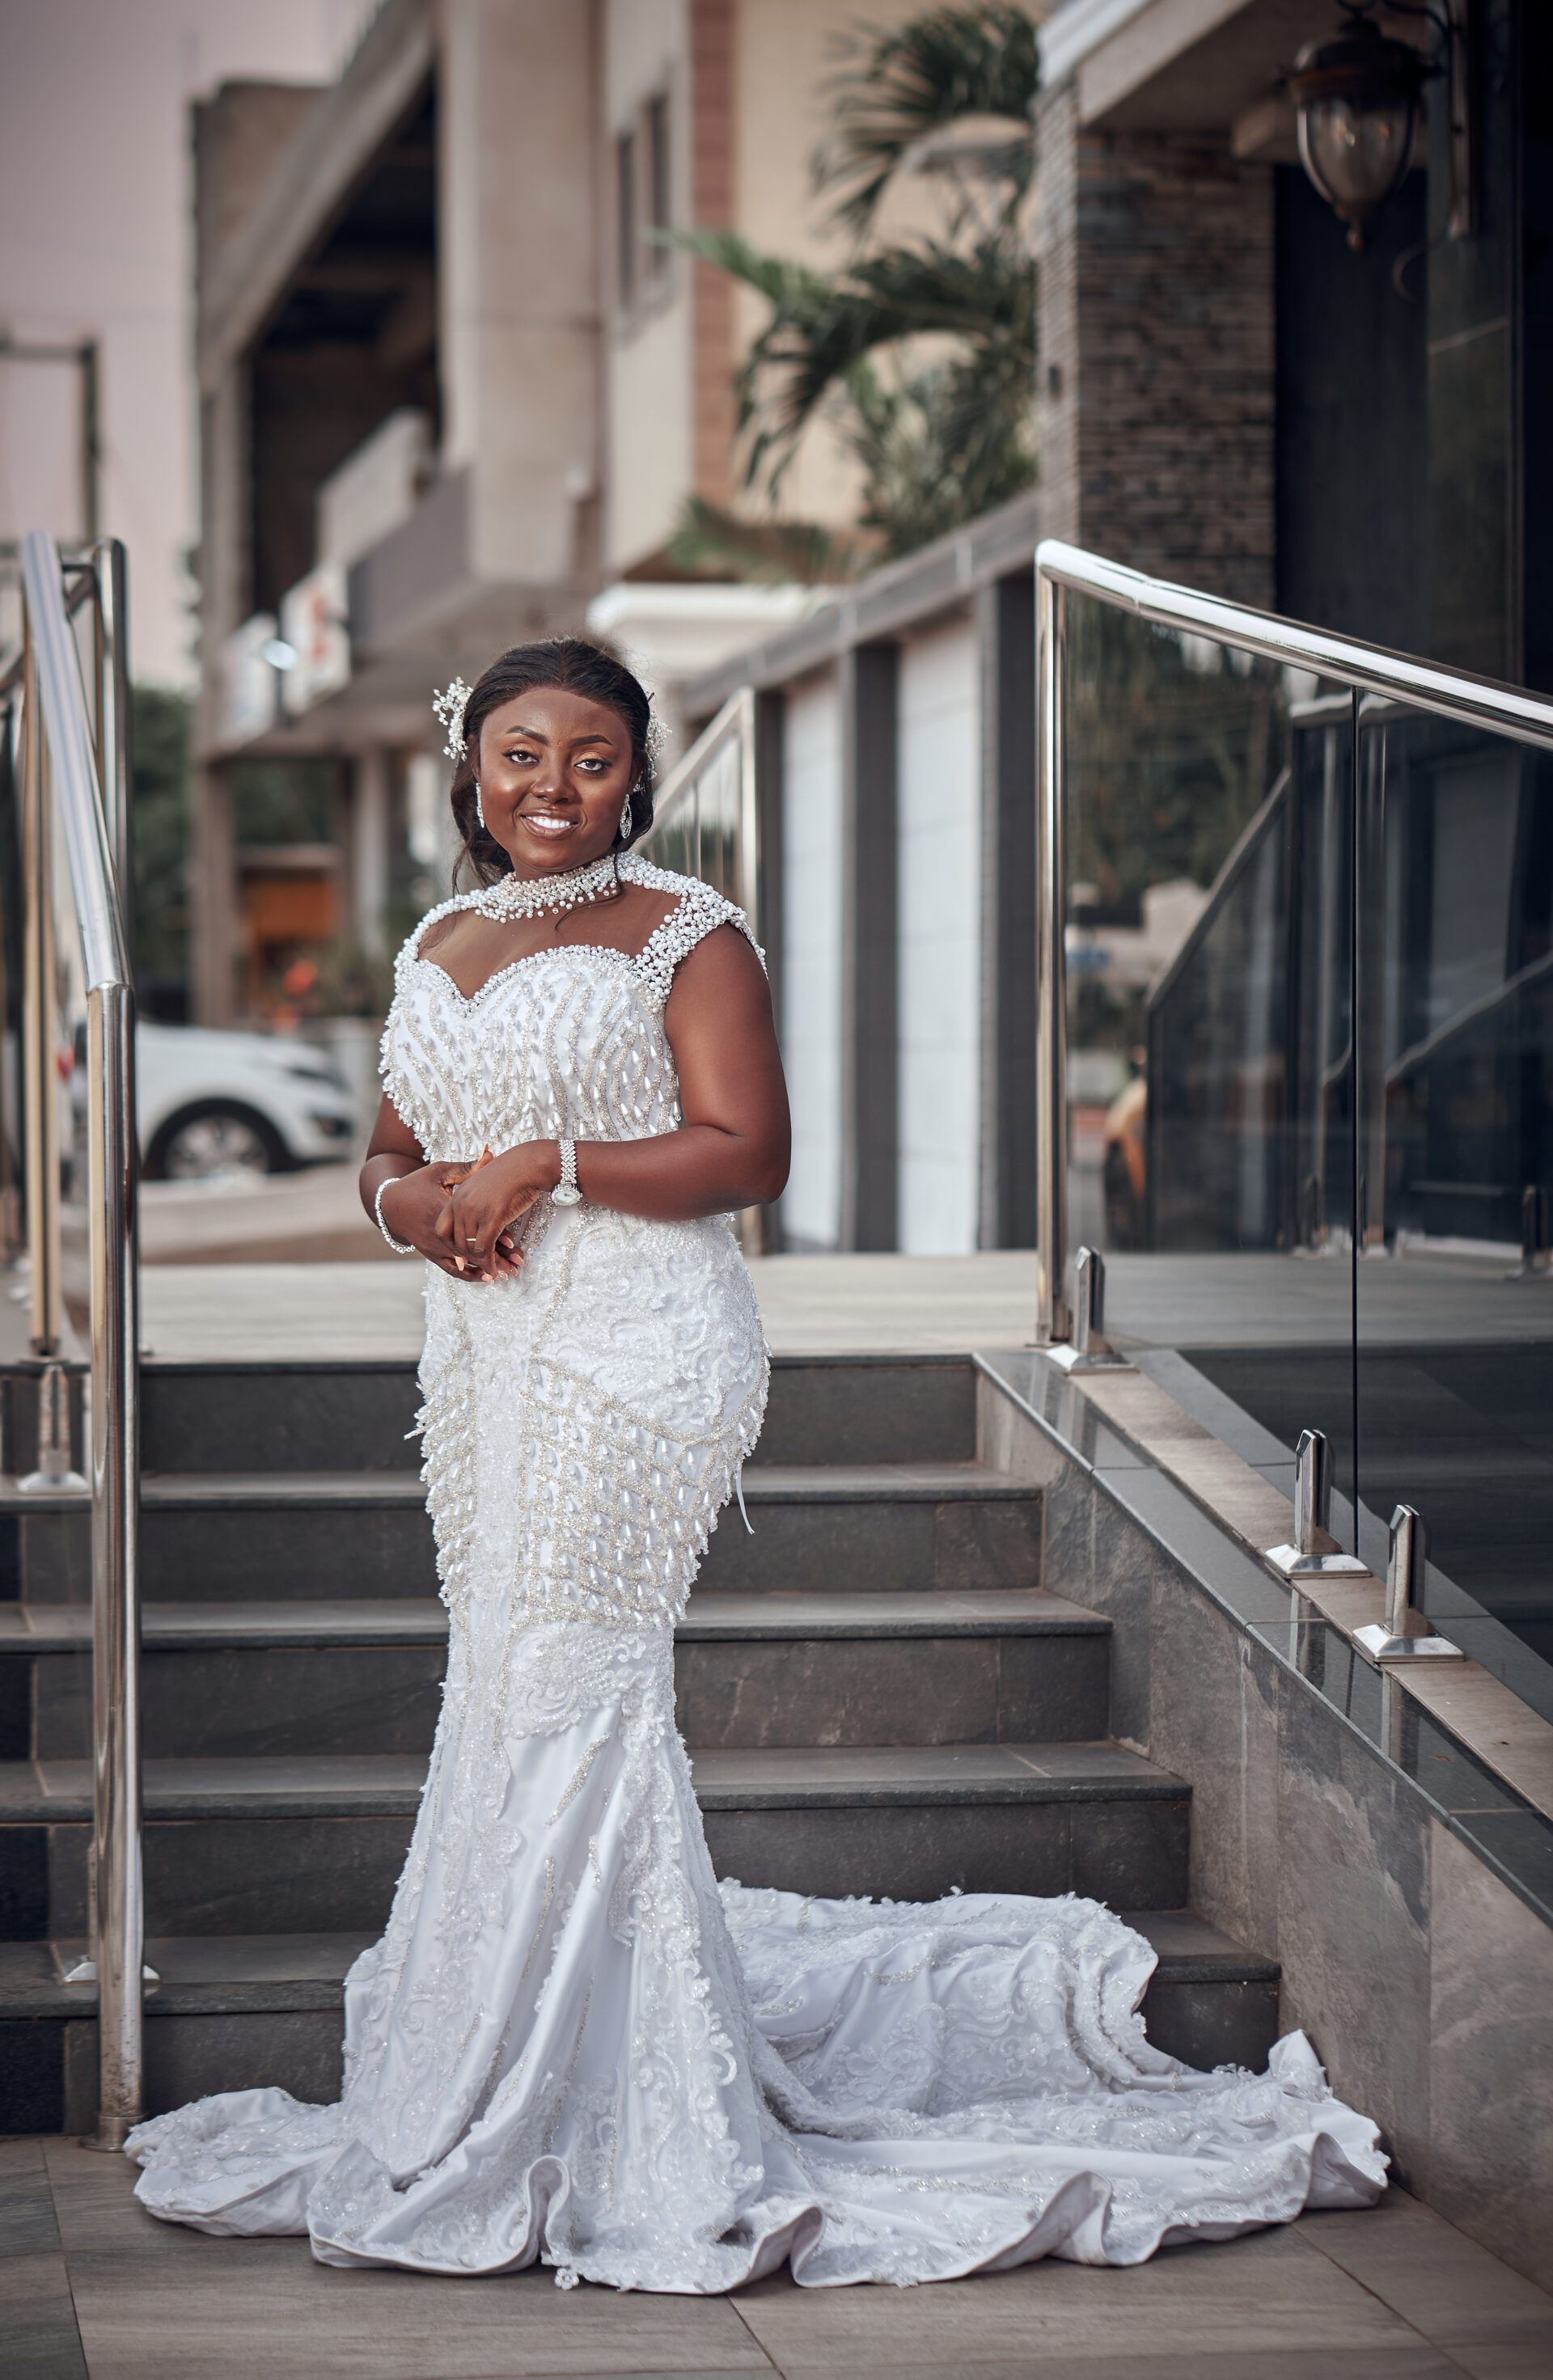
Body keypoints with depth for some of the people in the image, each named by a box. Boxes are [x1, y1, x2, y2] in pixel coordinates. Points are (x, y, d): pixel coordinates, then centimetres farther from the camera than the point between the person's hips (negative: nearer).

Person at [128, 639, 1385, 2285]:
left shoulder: (686, 938, -3)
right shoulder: (437, 946, 18)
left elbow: (747, 1153, -10)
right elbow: (391, 1149, 20)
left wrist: (546, 1167, -17)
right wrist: (411, 1199, -3)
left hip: (631, 1358, -7)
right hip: (487, 1352, 7)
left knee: (562, 1691, -9)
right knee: (507, 1689, 8)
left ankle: (521, 2135, -1)